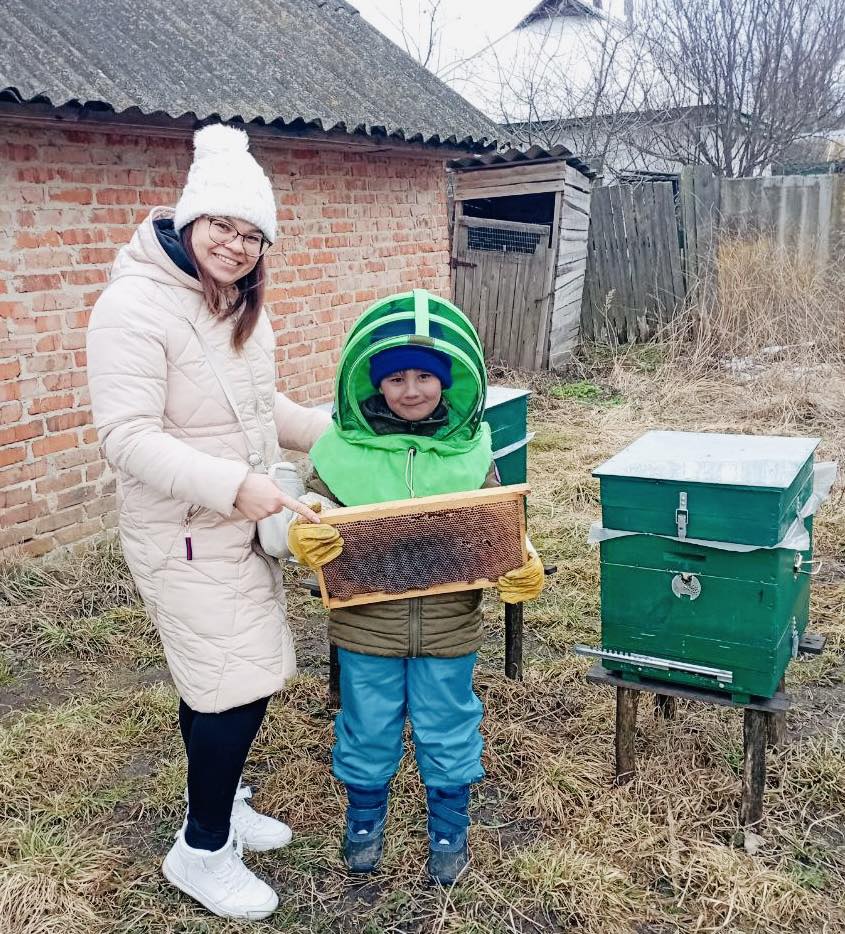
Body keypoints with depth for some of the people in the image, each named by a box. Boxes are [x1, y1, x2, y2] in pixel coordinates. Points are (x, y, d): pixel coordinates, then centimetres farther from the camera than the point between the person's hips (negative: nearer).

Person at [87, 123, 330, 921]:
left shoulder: (239, 304, 8)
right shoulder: (135, 306, -19)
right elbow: (128, 437, -24)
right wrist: (232, 484, -33)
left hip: (243, 522, 8)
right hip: (183, 534, -8)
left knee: (219, 678, 18)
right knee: (236, 685, -3)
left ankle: (214, 802, 39)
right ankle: (202, 850, 18)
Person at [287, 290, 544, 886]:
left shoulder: (470, 450, -7)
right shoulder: (342, 447, -10)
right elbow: (315, 518, -5)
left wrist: (524, 570, -19)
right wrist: (303, 540, -27)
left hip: (449, 629, 1)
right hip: (365, 626, 0)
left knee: (448, 732, 18)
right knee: (368, 731, 18)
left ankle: (450, 832, 43)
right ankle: (365, 820, 46)